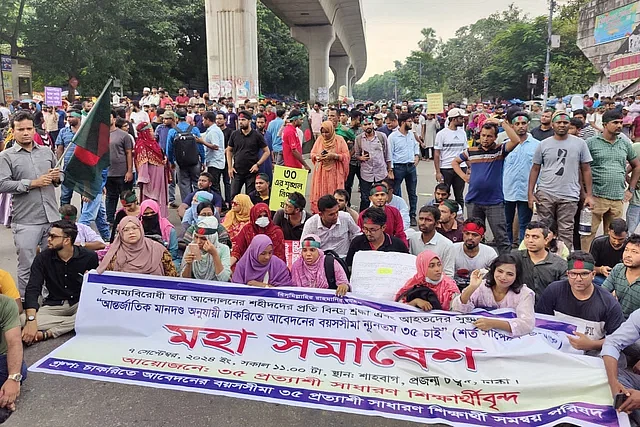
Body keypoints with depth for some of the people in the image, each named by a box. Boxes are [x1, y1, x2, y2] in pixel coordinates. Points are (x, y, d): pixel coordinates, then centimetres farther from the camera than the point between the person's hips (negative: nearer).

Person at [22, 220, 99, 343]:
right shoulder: (42, 258, -4)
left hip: (81, 303, -1)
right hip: (54, 305, 1)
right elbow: (32, 290, -12)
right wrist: (31, 320, -26)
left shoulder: (89, 257, -7)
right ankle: (77, 322, -19)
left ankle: (49, 333, -23)